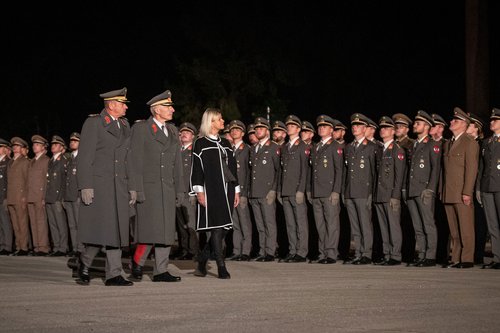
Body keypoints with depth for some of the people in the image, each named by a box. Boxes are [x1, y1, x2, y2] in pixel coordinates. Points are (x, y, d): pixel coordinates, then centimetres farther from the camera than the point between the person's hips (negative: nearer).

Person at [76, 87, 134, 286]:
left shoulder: (125, 125, 16)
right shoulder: (93, 123, -3)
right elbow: (84, 157, -8)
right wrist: (85, 186, -15)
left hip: (119, 186, 6)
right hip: (98, 185, -6)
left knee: (116, 230, 3)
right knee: (99, 229, -9)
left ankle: (114, 275, 6)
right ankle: (84, 263, 15)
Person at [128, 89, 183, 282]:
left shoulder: (173, 131, 17)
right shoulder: (140, 129, -3)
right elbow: (135, 161, -8)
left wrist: (179, 189, 14)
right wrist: (135, 189, -14)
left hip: (167, 189, 7)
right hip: (148, 187, -7)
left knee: (166, 230, 5)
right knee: (150, 228, -11)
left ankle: (160, 271, 10)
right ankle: (137, 262, 10)